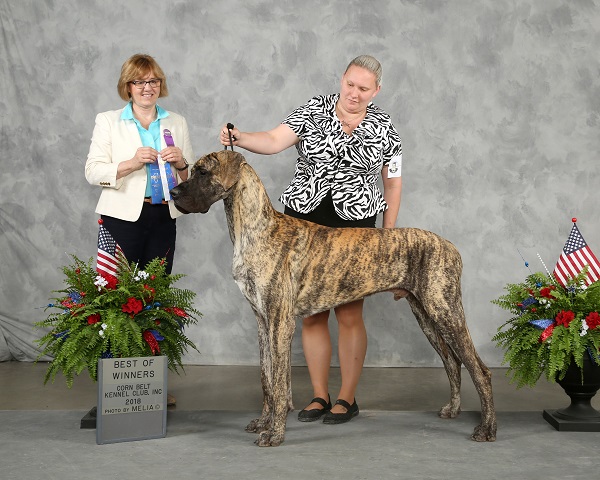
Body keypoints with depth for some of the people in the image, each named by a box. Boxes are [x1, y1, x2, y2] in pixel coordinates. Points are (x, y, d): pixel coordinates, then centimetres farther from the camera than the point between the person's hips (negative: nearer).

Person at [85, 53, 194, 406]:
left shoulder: (177, 123, 14)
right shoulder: (108, 122, 7)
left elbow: (191, 177, 16)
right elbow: (93, 172, -1)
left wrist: (181, 163, -6)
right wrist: (132, 163, -16)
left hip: (164, 218, 3)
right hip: (123, 217, -2)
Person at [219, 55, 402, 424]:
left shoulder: (384, 129, 4)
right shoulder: (314, 111, 2)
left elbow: (393, 183, 10)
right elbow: (275, 141, -10)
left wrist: (387, 235, 6)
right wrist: (240, 138, -29)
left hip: (355, 227, -1)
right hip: (305, 224, 1)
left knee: (349, 314, 0)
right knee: (312, 313, 5)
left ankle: (348, 398, 14)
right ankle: (320, 397, 17)